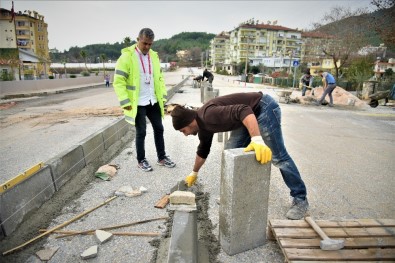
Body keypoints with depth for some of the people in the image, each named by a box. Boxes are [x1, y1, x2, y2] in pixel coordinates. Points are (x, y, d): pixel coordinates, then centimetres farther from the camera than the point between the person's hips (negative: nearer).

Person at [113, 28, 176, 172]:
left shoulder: (154, 56, 9)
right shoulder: (127, 56, -11)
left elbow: (159, 77, 15)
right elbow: (118, 81, -12)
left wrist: (163, 96, 8)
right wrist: (125, 102, -16)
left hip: (153, 101, 6)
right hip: (137, 103, -6)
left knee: (159, 129, 12)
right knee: (141, 132, 2)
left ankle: (161, 158, 27)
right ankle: (141, 161, 21)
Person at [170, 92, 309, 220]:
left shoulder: (209, 115, -26)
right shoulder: (203, 125, 5)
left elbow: (244, 110, -38)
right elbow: (203, 150, 22)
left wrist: (257, 140, -47)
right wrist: (194, 173, 32)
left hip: (264, 108, -9)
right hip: (250, 115, 9)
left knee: (278, 156, -4)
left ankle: (300, 200, 12)